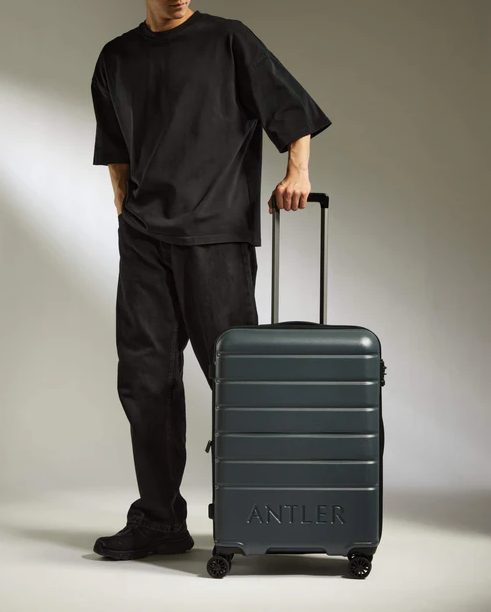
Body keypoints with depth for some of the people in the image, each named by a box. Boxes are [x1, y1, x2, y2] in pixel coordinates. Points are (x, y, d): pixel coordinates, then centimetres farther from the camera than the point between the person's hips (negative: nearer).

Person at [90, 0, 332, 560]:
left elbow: (294, 110, 1)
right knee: (145, 377, 2)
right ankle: (159, 521, 9)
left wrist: (297, 170, -14)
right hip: (143, 239, 4)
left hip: (216, 235, -4)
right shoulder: (116, 59, 16)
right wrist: (127, 213, 14)